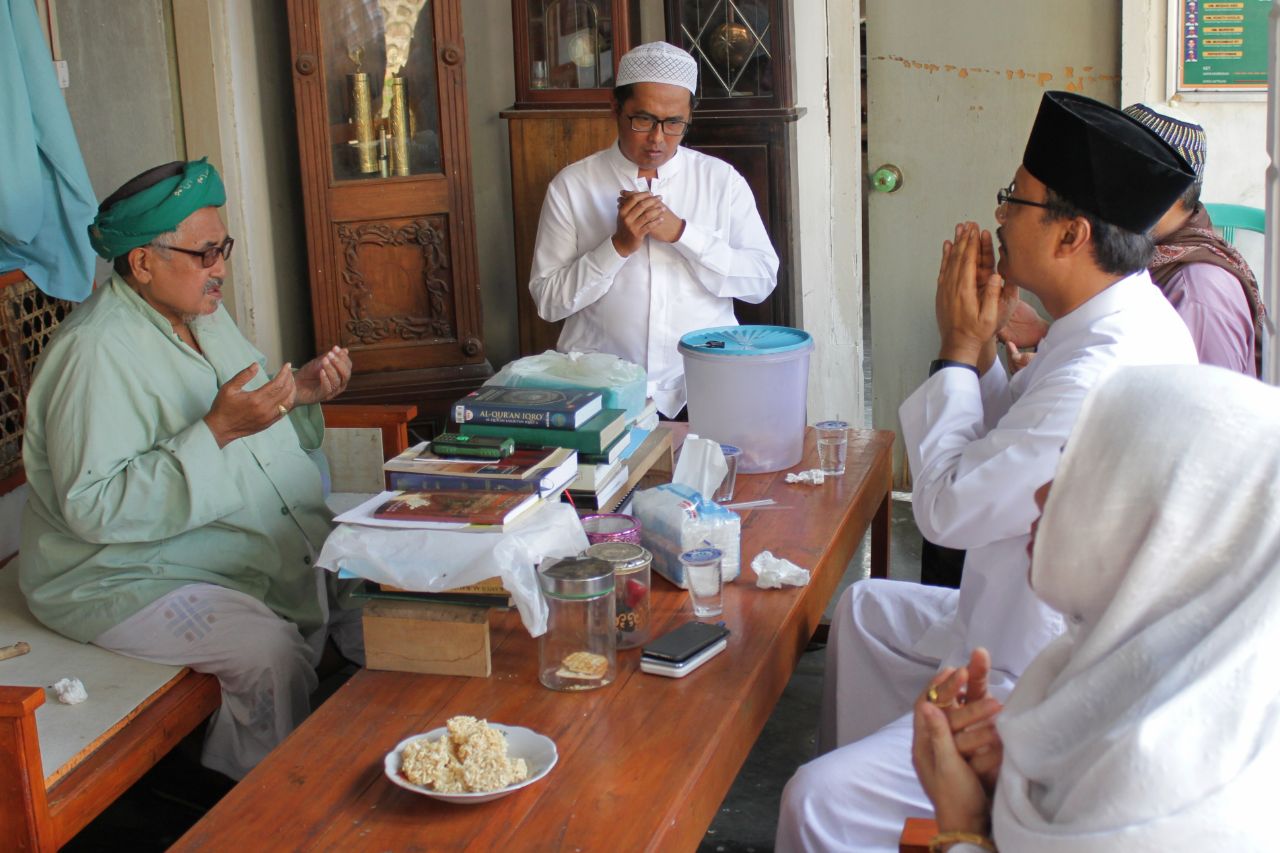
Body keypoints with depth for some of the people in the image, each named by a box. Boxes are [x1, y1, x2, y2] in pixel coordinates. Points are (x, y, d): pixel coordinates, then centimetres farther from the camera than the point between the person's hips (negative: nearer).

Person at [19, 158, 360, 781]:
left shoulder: (203, 313, 7)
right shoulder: (94, 354, -22)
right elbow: (95, 509, -29)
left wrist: (298, 394, -1)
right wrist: (216, 430, -32)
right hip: (128, 576, -9)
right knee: (272, 654, -27)